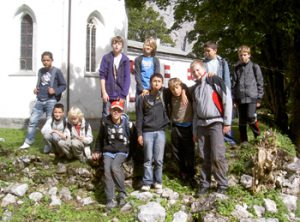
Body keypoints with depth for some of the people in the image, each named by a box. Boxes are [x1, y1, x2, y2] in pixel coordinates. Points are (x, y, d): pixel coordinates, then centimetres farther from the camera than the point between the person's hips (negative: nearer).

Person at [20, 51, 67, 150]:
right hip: (39, 101, 5)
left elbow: (63, 85, -2)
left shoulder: (57, 71, -5)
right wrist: (36, 89, 5)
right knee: (32, 121, 6)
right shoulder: (40, 71, 11)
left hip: (51, 101, -5)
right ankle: (28, 142, 18)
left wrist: (55, 91, -17)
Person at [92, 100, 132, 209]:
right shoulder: (105, 122, 2)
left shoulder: (126, 123, -3)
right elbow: (100, 137, 16)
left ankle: (122, 193, -14)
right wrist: (97, 151, 19)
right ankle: (110, 200, -21)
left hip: (121, 151, -2)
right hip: (108, 151, 2)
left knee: (115, 167, -28)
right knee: (107, 170, -21)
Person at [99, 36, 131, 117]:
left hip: (120, 95, 1)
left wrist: (123, 95, -5)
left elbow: (127, 79, 1)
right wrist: (104, 92, -7)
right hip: (108, 94, 0)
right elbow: (102, 76, 1)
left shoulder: (125, 60, 3)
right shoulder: (106, 58, 3)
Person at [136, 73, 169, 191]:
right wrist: (139, 134, -3)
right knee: (148, 159, 0)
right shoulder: (143, 97, 1)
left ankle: (158, 181, 15)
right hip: (147, 132, -1)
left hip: (160, 132, 1)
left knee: (159, 159, 3)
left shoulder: (164, 96, 5)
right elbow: (139, 116, 1)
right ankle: (147, 182, 6)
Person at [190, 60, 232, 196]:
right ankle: (205, 184, 17)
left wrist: (227, 122, -10)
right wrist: (195, 131, 17)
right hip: (201, 124, 6)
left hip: (216, 123, -6)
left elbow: (227, 99, -7)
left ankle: (222, 185, 3)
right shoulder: (195, 88, 17)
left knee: (217, 156, -10)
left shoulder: (214, 81, -3)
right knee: (204, 157, 7)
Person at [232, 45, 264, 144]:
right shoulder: (237, 68, 11)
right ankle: (244, 141, 16)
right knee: (242, 121, 6)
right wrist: (234, 98, 6)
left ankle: (258, 135, 8)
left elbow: (260, 83, 2)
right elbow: (234, 83, 11)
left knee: (251, 117, -16)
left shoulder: (255, 67, 2)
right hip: (240, 98, 3)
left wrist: (259, 98, -2)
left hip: (252, 97, -3)